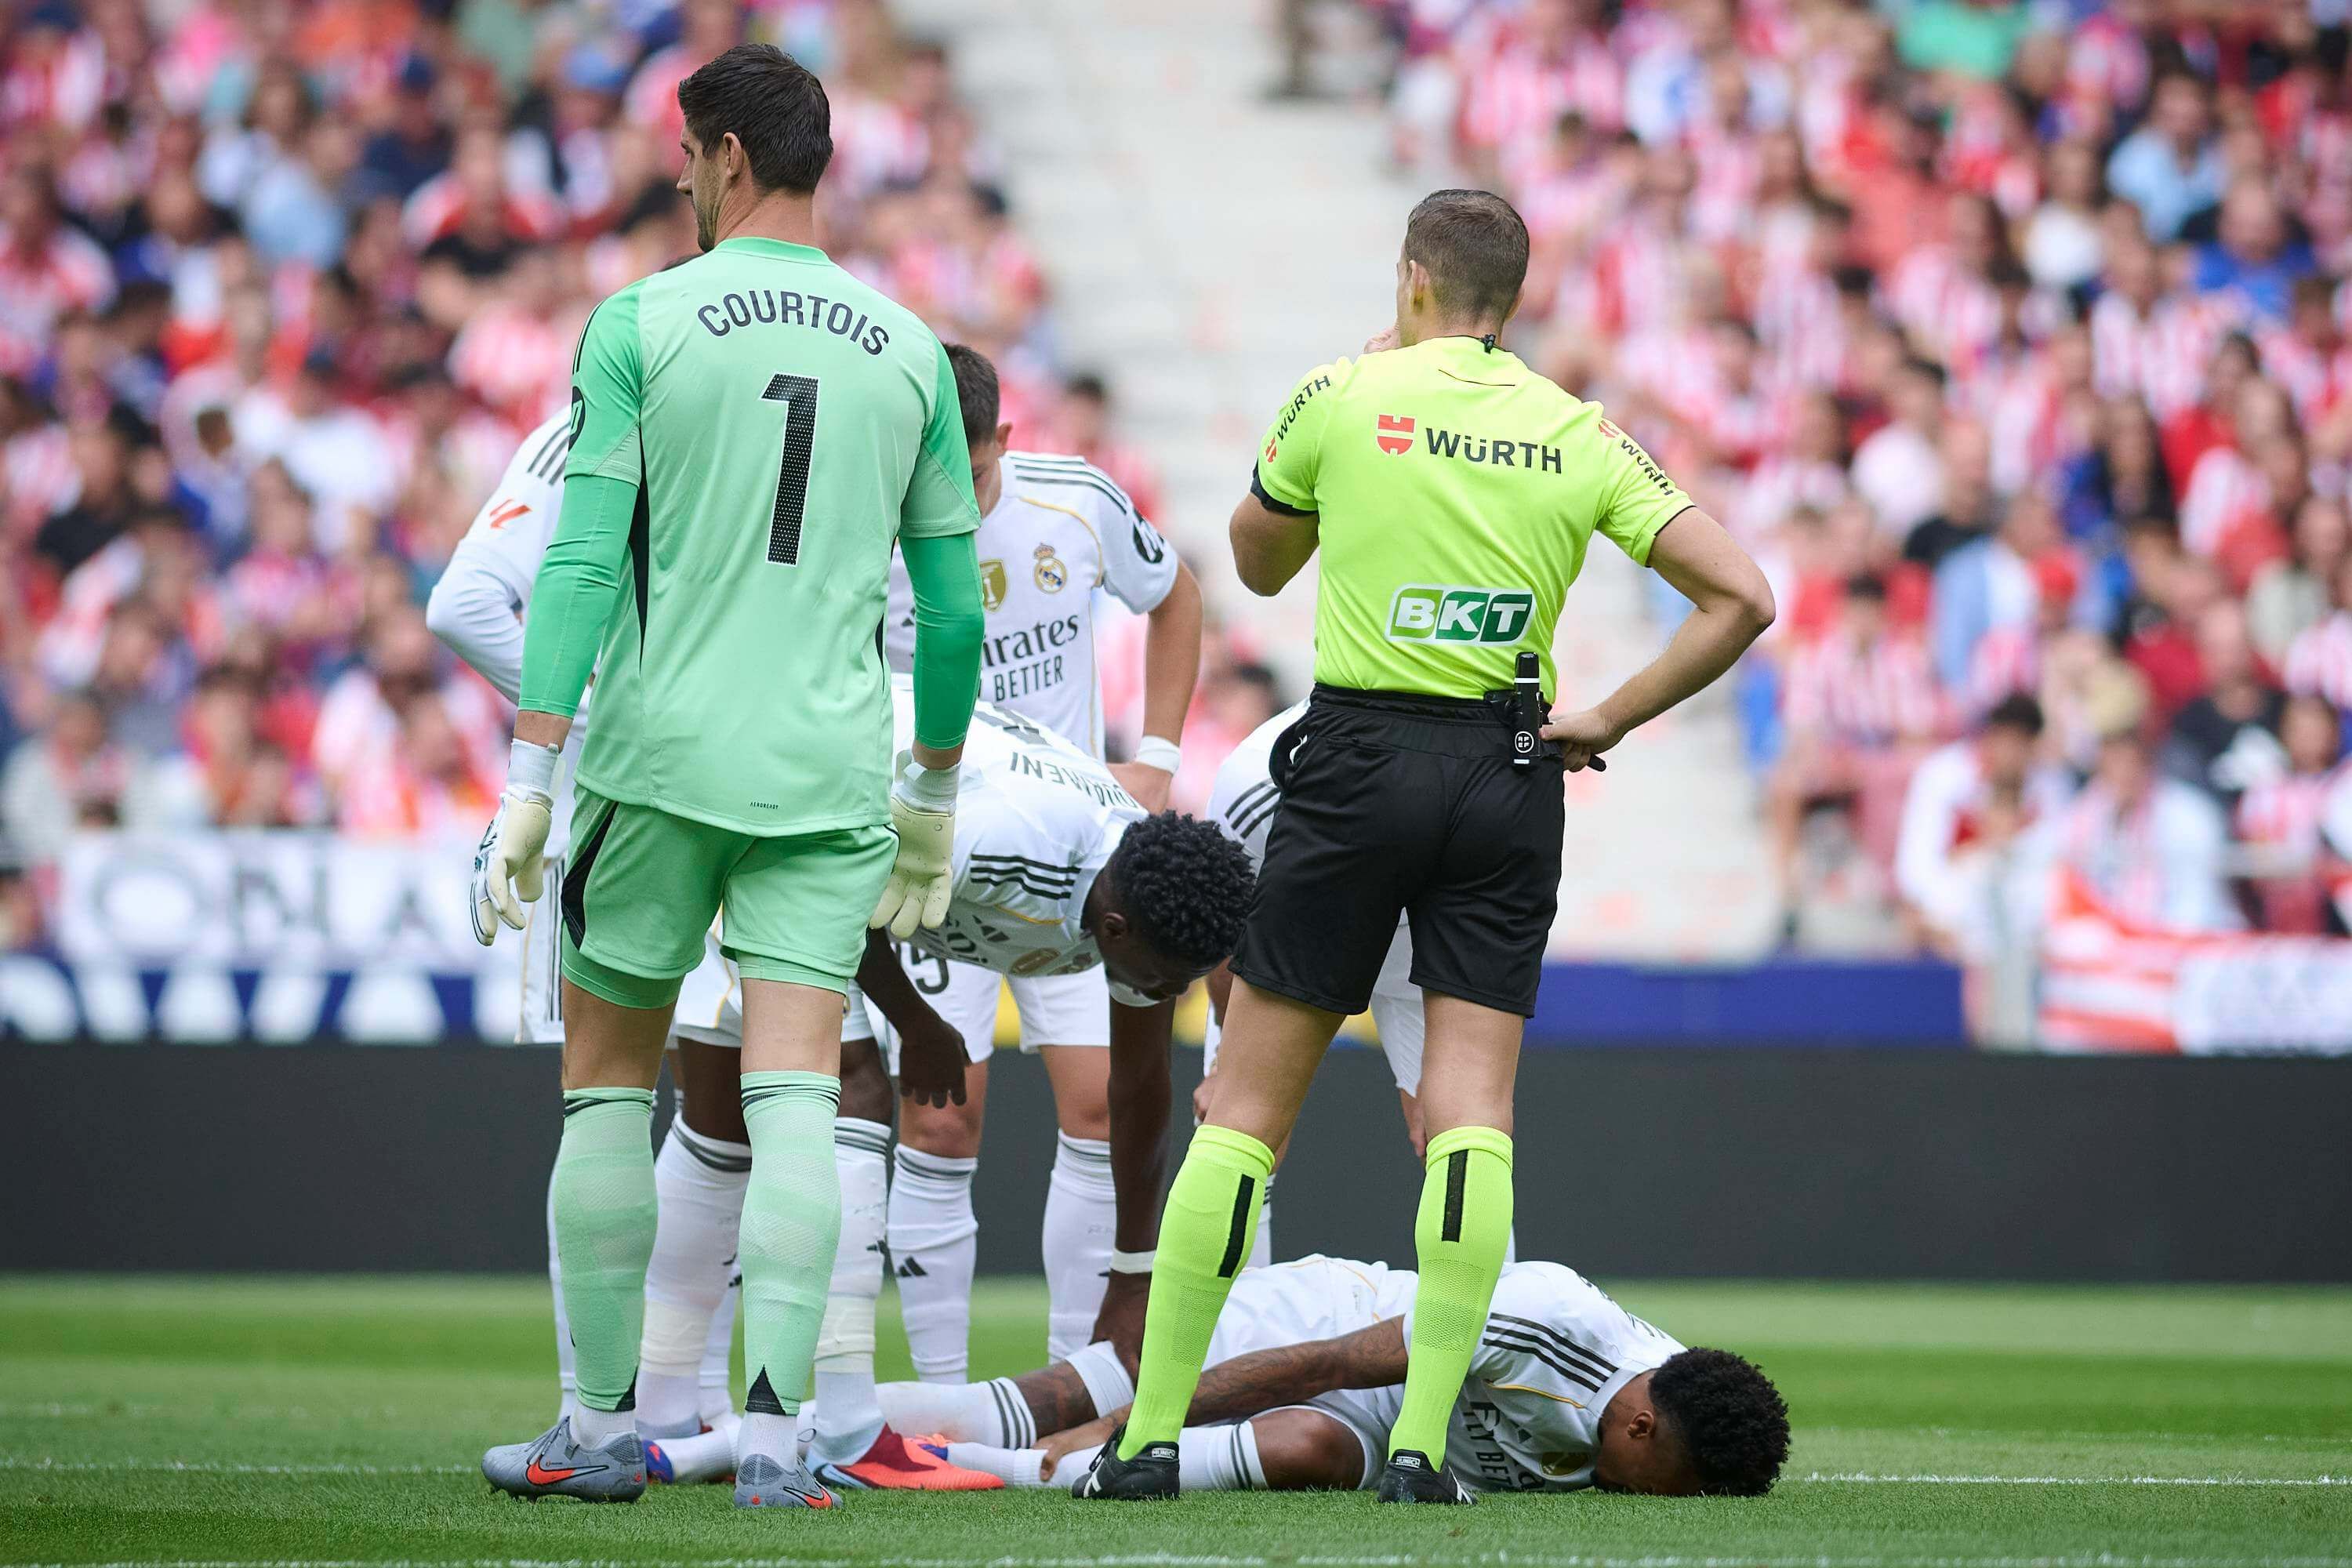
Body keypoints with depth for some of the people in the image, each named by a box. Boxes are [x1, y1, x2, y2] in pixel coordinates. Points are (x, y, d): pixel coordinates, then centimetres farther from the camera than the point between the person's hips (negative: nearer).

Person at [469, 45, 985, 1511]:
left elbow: (581, 561, -7)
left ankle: (604, 1427, 14)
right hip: (830, 770, 2)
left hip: (659, 752, -2)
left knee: (609, 1079, 11)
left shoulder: (641, 324, -2)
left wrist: (529, 777, -5)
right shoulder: (910, 351, 8)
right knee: (796, 1098, -2)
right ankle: (776, 1431, -12)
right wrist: (933, 798, 24)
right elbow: (953, 604, 13)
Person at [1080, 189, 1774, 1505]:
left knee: (1247, 1107, 3)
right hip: (1511, 774, 2)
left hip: (1360, 759, -2)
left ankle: (1152, 1434, 3)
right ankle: (1422, 1443, -8)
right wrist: (1611, 720, 2)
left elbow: (1259, 563, 16)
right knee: (1472, 1114, 0)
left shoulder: (1346, 396, -2)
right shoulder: (1583, 434, 4)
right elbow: (1742, 597, -3)